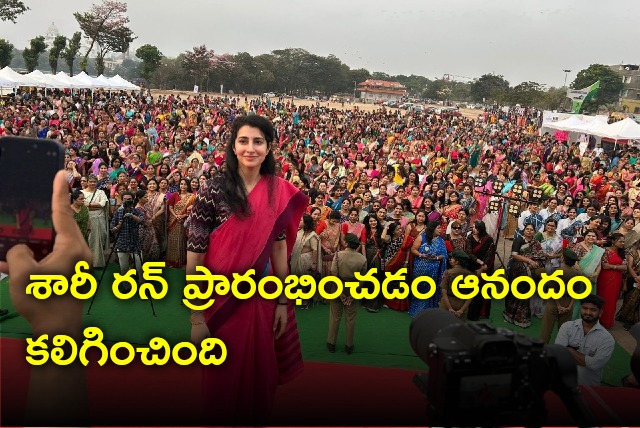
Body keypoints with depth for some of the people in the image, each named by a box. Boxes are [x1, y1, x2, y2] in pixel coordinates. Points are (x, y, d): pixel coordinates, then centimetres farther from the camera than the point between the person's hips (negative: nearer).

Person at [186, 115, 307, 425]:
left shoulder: (279, 192, -1)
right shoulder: (214, 191, -14)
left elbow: (279, 248, 5)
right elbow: (194, 258, -13)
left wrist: (283, 301, 6)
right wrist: (196, 318, -13)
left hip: (261, 299, 3)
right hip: (221, 300, -3)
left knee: (260, 375, 17)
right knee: (223, 378, 13)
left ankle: (257, 418, 44)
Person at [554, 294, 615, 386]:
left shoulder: (607, 339, -2)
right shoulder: (567, 327, 1)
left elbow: (595, 364, -14)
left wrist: (570, 350, -8)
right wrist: (586, 360, -14)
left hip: (589, 386, 0)